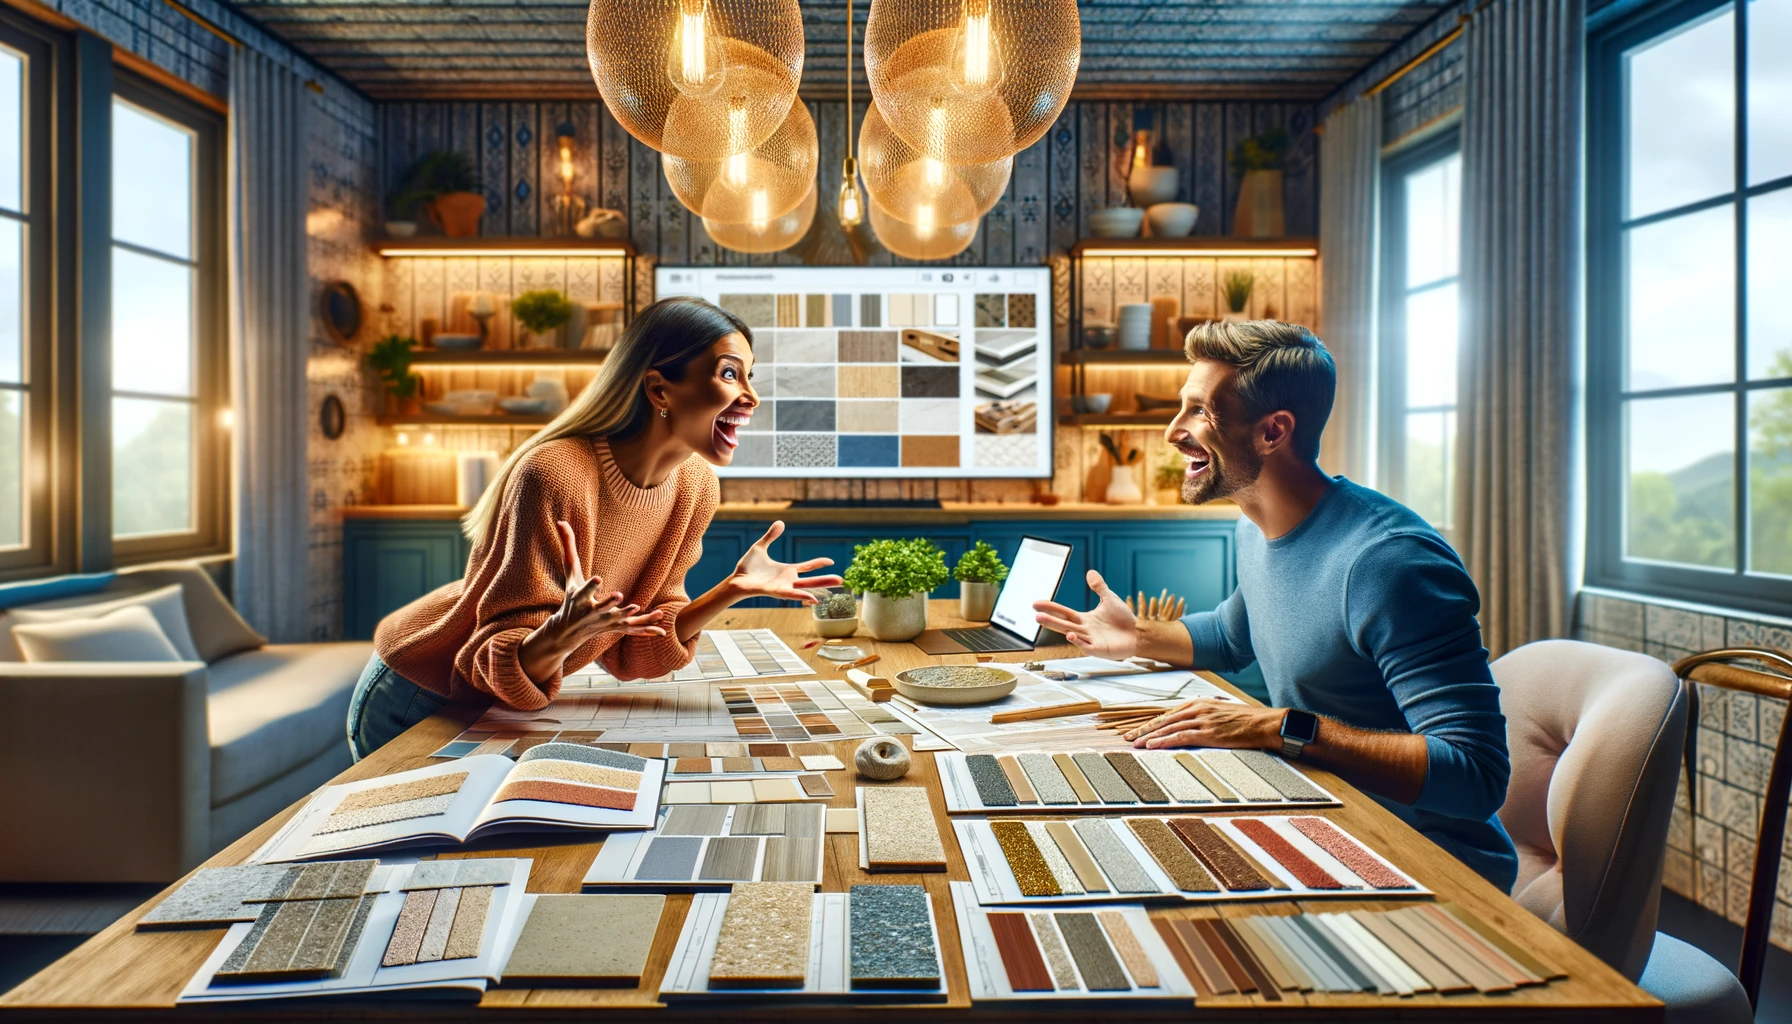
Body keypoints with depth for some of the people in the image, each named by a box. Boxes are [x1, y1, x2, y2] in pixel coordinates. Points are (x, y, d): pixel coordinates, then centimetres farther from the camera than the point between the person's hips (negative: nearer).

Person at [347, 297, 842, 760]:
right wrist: (559, 638, -48)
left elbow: (632, 651, -7)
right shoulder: (554, 474, -32)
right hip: (416, 707, -5)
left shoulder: (696, 485, -12)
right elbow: (508, 669, -27)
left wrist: (735, 588, -17)